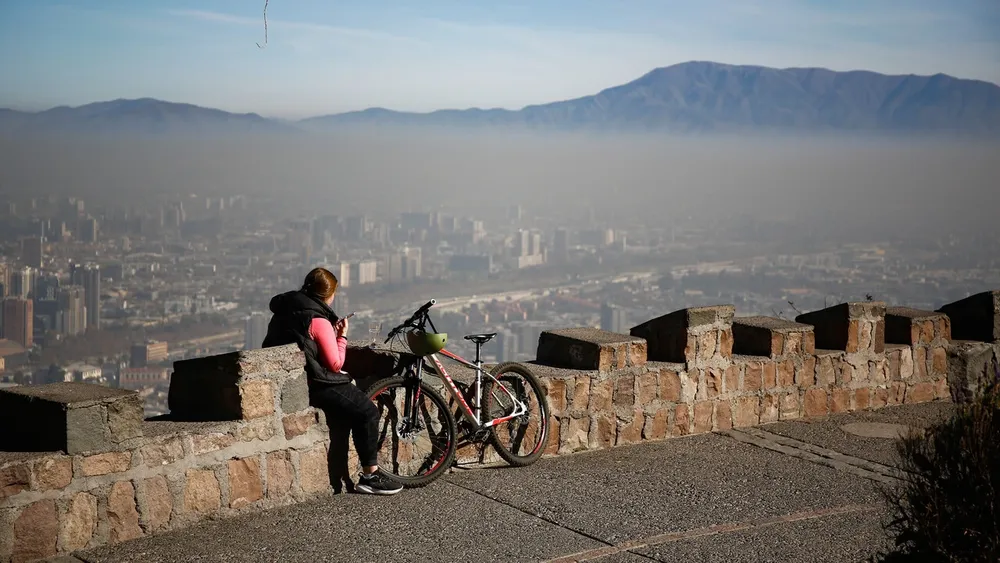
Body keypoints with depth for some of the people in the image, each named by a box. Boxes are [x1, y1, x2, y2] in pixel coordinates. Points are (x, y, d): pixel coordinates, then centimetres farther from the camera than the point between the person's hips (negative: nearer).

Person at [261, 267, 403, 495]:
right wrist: (342, 336, -1)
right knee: (367, 411, -8)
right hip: (313, 385, -10)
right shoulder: (318, 319, -15)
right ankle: (370, 476, -7)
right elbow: (335, 364, -13)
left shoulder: (284, 311, 13)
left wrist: (332, 332, 16)